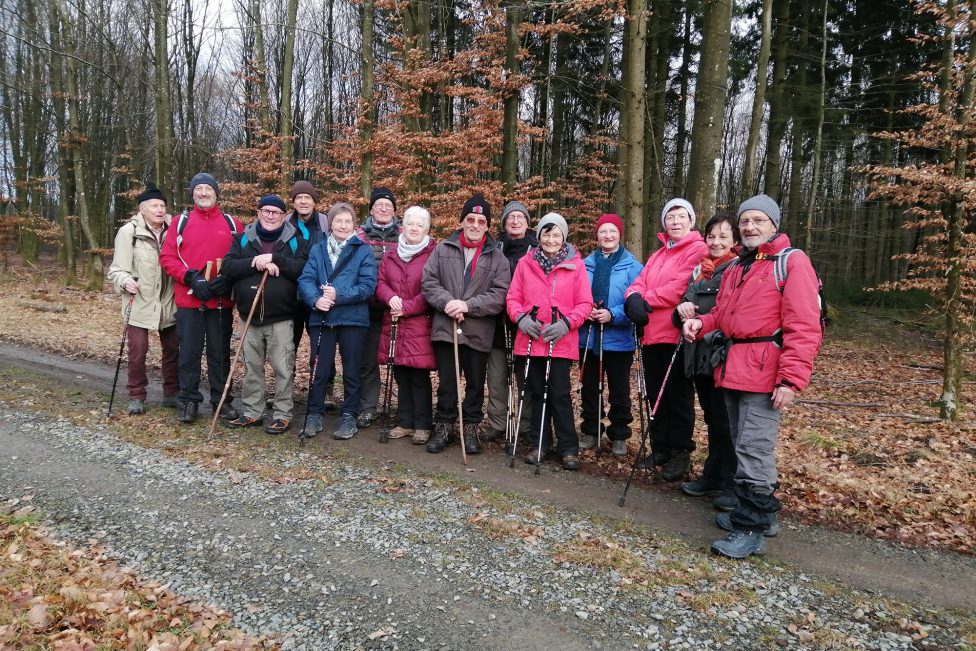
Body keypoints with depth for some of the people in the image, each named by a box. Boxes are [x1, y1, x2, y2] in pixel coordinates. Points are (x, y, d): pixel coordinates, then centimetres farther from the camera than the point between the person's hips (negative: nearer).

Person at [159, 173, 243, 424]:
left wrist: (227, 279, -13)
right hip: (188, 300, 0)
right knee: (189, 351, 5)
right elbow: (167, 257, 0)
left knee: (220, 352, 8)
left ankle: (221, 399, 18)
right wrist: (191, 278, -14)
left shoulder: (232, 223, 7)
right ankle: (189, 400, 16)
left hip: (221, 301, 0)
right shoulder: (181, 222, 6)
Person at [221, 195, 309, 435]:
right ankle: (252, 412, 25)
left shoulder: (295, 239, 2)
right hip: (250, 316, 4)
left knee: (283, 368, -2)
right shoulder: (243, 238, 9)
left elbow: (303, 269, -13)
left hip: (281, 318, -3)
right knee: (252, 367, 13)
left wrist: (274, 258, -20)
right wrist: (256, 262, -17)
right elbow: (227, 267, -4)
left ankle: (282, 415, 9)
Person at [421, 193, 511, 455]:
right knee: (446, 382, 10)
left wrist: (468, 305, -17)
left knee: (476, 384, 10)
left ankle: (470, 429, 25)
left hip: (478, 332, 0)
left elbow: (500, 294, -7)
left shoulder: (497, 257, 2)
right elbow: (428, 282, 1)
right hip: (445, 328, 1)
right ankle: (444, 427, 24)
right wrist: (447, 301, -15)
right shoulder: (443, 249, 6)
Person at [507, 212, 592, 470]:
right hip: (531, 339, 2)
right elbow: (513, 298, 6)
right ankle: (539, 444, 23)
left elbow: (585, 304, -1)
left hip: (561, 341, -2)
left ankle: (569, 448, 11)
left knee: (560, 394, -2)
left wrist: (566, 323, -15)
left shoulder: (576, 265, 1)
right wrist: (520, 317, -12)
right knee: (538, 393, 11)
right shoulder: (525, 263, 5)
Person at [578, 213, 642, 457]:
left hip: (618, 339, -3)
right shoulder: (585, 264, 5)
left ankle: (619, 437, 20)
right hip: (588, 337, 3)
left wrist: (612, 315, -20)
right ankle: (590, 432, 27)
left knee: (619, 390, 8)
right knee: (589, 387, 13)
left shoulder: (632, 266, -3)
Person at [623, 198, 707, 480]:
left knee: (678, 395, 1)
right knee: (656, 394, 13)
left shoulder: (697, 250, -4)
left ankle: (680, 453, 12)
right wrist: (634, 298, -12)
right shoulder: (657, 255, 22)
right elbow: (640, 282, 10)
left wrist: (648, 300, -10)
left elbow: (682, 285, -16)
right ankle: (660, 449, 24)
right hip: (651, 333, 8)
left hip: (677, 333, -7)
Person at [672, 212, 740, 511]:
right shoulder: (698, 270, 15)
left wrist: (699, 321, -19)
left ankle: (731, 485, 12)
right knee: (713, 421, 16)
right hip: (699, 355, 6)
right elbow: (681, 313, 14)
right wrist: (682, 310, -8)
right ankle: (712, 476, 27)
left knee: (726, 424, 1)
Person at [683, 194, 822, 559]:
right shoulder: (735, 268, 20)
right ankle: (762, 512, 31)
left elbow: (803, 328, -14)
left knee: (753, 450, -7)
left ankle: (750, 530, 3)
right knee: (745, 446, 16)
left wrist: (791, 379, -21)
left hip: (765, 373, -8)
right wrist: (701, 324, 3)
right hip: (732, 370, 8)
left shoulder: (792, 262, -6)